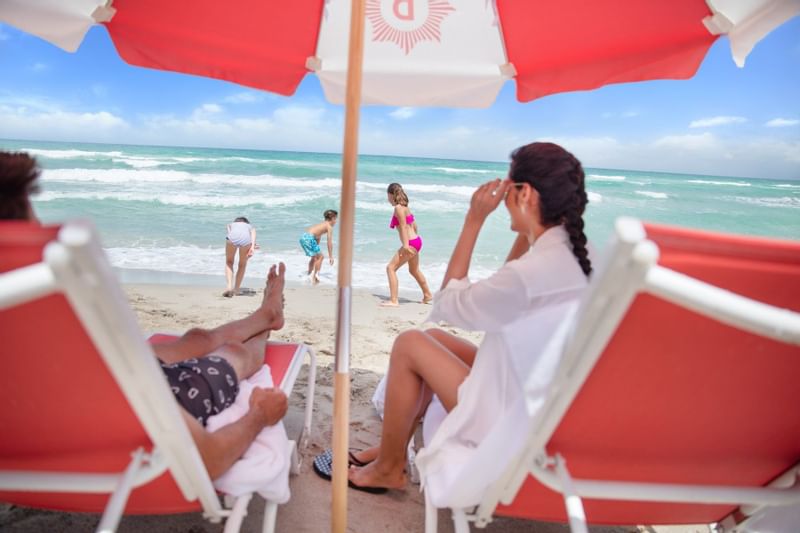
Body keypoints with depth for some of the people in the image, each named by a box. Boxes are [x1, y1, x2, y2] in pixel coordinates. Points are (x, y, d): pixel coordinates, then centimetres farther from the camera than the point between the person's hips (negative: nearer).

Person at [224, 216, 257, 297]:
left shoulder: (231, 224, 41)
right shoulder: (250, 227, 38)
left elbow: (230, 234, 19)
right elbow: (253, 235, 14)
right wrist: (252, 247, -3)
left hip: (233, 237, 0)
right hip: (246, 239, 0)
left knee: (229, 262, 22)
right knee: (242, 264, 24)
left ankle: (229, 286, 5)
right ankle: (236, 288, 23)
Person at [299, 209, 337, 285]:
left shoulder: (322, 224, 26)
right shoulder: (329, 227, 0)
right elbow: (329, 243, -3)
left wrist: (317, 250, 38)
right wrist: (330, 256, 0)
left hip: (303, 237, 9)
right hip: (309, 238, -9)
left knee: (315, 256, 24)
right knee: (320, 256, 3)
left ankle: (309, 275, 32)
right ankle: (314, 276, 4)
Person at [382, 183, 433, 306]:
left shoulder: (398, 208, -13)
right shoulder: (404, 207, 14)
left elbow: (403, 226, -21)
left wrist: (406, 245, -27)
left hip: (411, 243, -10)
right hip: (416, 240, 10)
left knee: (391, 267, -10)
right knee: (414, 270, 26)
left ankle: (393, 300, -14)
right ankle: (427, 295, 42)